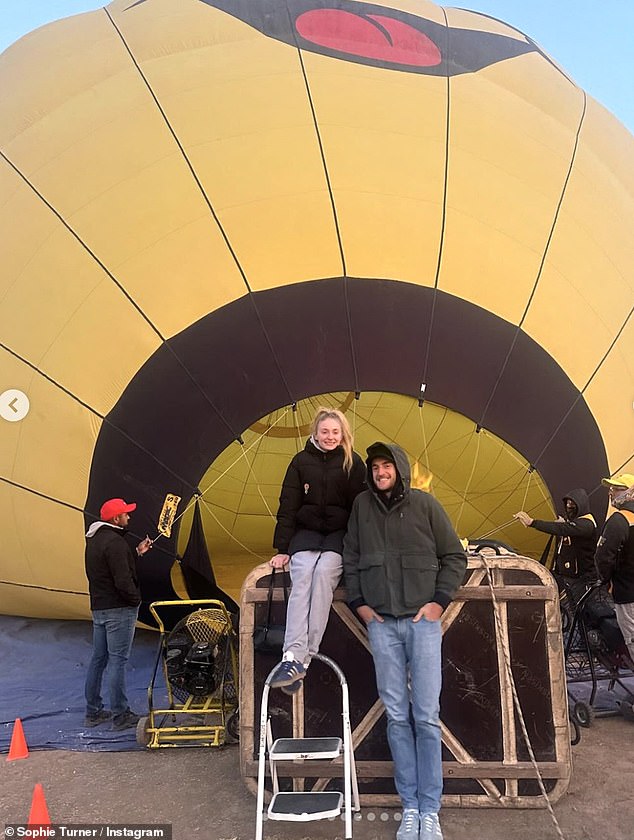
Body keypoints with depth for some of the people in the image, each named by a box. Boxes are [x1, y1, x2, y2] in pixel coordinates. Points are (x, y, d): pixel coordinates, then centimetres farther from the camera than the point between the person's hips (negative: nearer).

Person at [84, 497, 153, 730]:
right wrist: (136, 600, -9)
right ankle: (120, 715, 6)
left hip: (98, 607, 10)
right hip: (119, 609, -10)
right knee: (117, 661, -2)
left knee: (98, 659, 15)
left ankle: (93, 711, 25)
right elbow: (123, 580, -23)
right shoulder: (114, 542, -20)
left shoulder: (94, 539, 12)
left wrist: (137, 552, 17)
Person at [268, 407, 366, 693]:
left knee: (324, 573, -30)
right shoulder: (302, 461, 5)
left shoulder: (353, 463, 3)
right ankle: (293, 657, -37)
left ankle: (301, 659, -32)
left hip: (340, 534, -1)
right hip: (306, 532, 1)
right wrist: (282, 548, -2)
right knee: (301, 578, -27)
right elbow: (288, 506, 3)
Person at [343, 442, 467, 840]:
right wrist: (358, 602, 6)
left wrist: (440, 601, -4)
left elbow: (455, 556, 3)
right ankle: (410, 807, 18)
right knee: (397, 716, 6)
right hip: (381, 623, 2)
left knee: (426, 717, 1)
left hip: (423, 620, -2)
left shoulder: (425, 504, -2)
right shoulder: (362, 505, 5)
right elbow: (351, 559, 13)